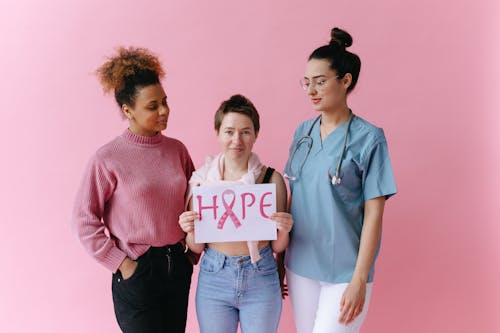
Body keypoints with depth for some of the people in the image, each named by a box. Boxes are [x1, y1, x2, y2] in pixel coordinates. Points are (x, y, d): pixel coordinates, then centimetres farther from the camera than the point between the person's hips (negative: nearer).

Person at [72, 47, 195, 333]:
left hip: (178, 265, 5)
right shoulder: (108, 159, -12)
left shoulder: (177, 149, 1)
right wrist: (121, 263, -10)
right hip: (137, 271, -5)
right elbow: (85, 220, -9)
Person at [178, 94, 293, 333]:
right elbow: (196, 247, 2)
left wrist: (284, 231, -20)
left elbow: (277, 247, 0)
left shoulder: (272, 179, -8)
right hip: (213, 279, 1)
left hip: (261, 280, 0)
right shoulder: (202, 178, -5)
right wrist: (190, 231, -18)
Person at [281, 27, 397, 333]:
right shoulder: (303, 132, 5)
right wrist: (282, 256, 10)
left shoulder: (368, 138, -9)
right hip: (300, 265, 5)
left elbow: (374, 213, -10)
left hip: (345, 271, -5)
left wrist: (359, 279, -13)